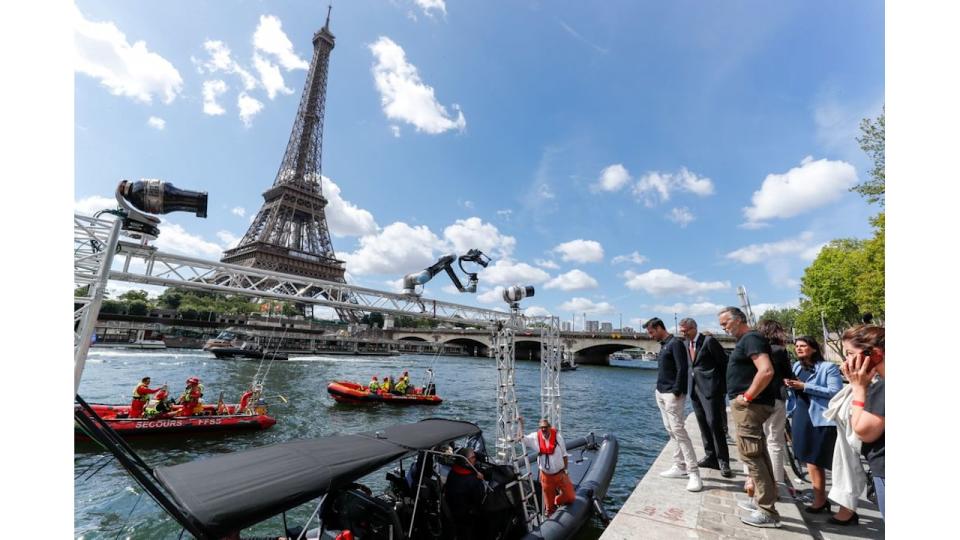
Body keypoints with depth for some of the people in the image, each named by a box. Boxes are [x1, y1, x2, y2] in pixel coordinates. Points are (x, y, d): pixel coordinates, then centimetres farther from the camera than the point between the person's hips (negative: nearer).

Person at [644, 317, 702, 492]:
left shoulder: (675, 343, -12)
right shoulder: (663, 345, 15)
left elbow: (682, 369, -18)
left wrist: (676, 391, -20)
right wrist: (659, 390, 14)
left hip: (672, 394, -9)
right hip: (661, 394, 9)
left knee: (678, 430, -11)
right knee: (671, 431, 11)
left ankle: (693, 473, -6)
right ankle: (680, 466, 18)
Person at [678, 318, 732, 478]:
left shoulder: (709, 341, -11)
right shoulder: (687, 343, 10)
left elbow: (724, 362, -7)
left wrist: (723, 386, -6)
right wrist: (688, 385, 10)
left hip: (710, 387, -7)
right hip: (694, 387, 7)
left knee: (714, 423, -6)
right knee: (703, 424, 12)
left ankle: (723, 461, 6)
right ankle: (710, 457, 22)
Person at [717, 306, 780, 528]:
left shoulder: (751, 338, -15)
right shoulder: (745, 340, 15)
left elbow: (766, 371, -28)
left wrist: (747, 396, -21)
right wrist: (746, 397, 14)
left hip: (750, 405, -10)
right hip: (748, 405, 10)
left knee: (751, 455, -4)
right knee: (757, 453, 17)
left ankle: (768, 512, 4)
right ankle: (762, 499, 29)